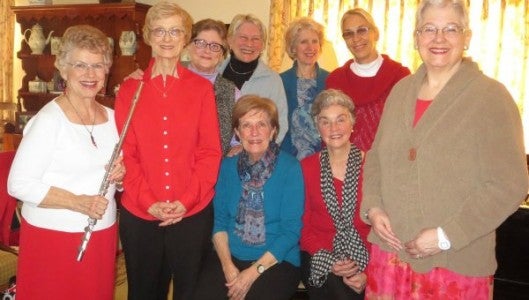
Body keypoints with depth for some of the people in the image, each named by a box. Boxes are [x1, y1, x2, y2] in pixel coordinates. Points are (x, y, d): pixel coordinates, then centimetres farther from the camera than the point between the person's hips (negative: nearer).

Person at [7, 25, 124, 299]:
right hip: (53, 236, -6)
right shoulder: (49, 119, -14)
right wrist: (78, 202, -25)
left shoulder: (111, 117, 5)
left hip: (103, 233, 6)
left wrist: (119, 176, -6)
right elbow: (19, 184, -17)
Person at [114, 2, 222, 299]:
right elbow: (125, 151, -1)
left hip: (193, 213, 0)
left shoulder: (202, 88, 2)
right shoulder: (130, 88, 3)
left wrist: (186, 200, -13)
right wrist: (148, 201, -12)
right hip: (138, 213, 1)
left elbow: (211, 151, -2)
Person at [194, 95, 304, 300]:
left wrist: (254, 271, -14)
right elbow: (219, 220, 4)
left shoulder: (290, 168, -7)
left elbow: (291, 230, -10)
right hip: (230, 256, 3)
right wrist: (228, 266, -10)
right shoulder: (228, 166, 5)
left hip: (277, 260, -3)